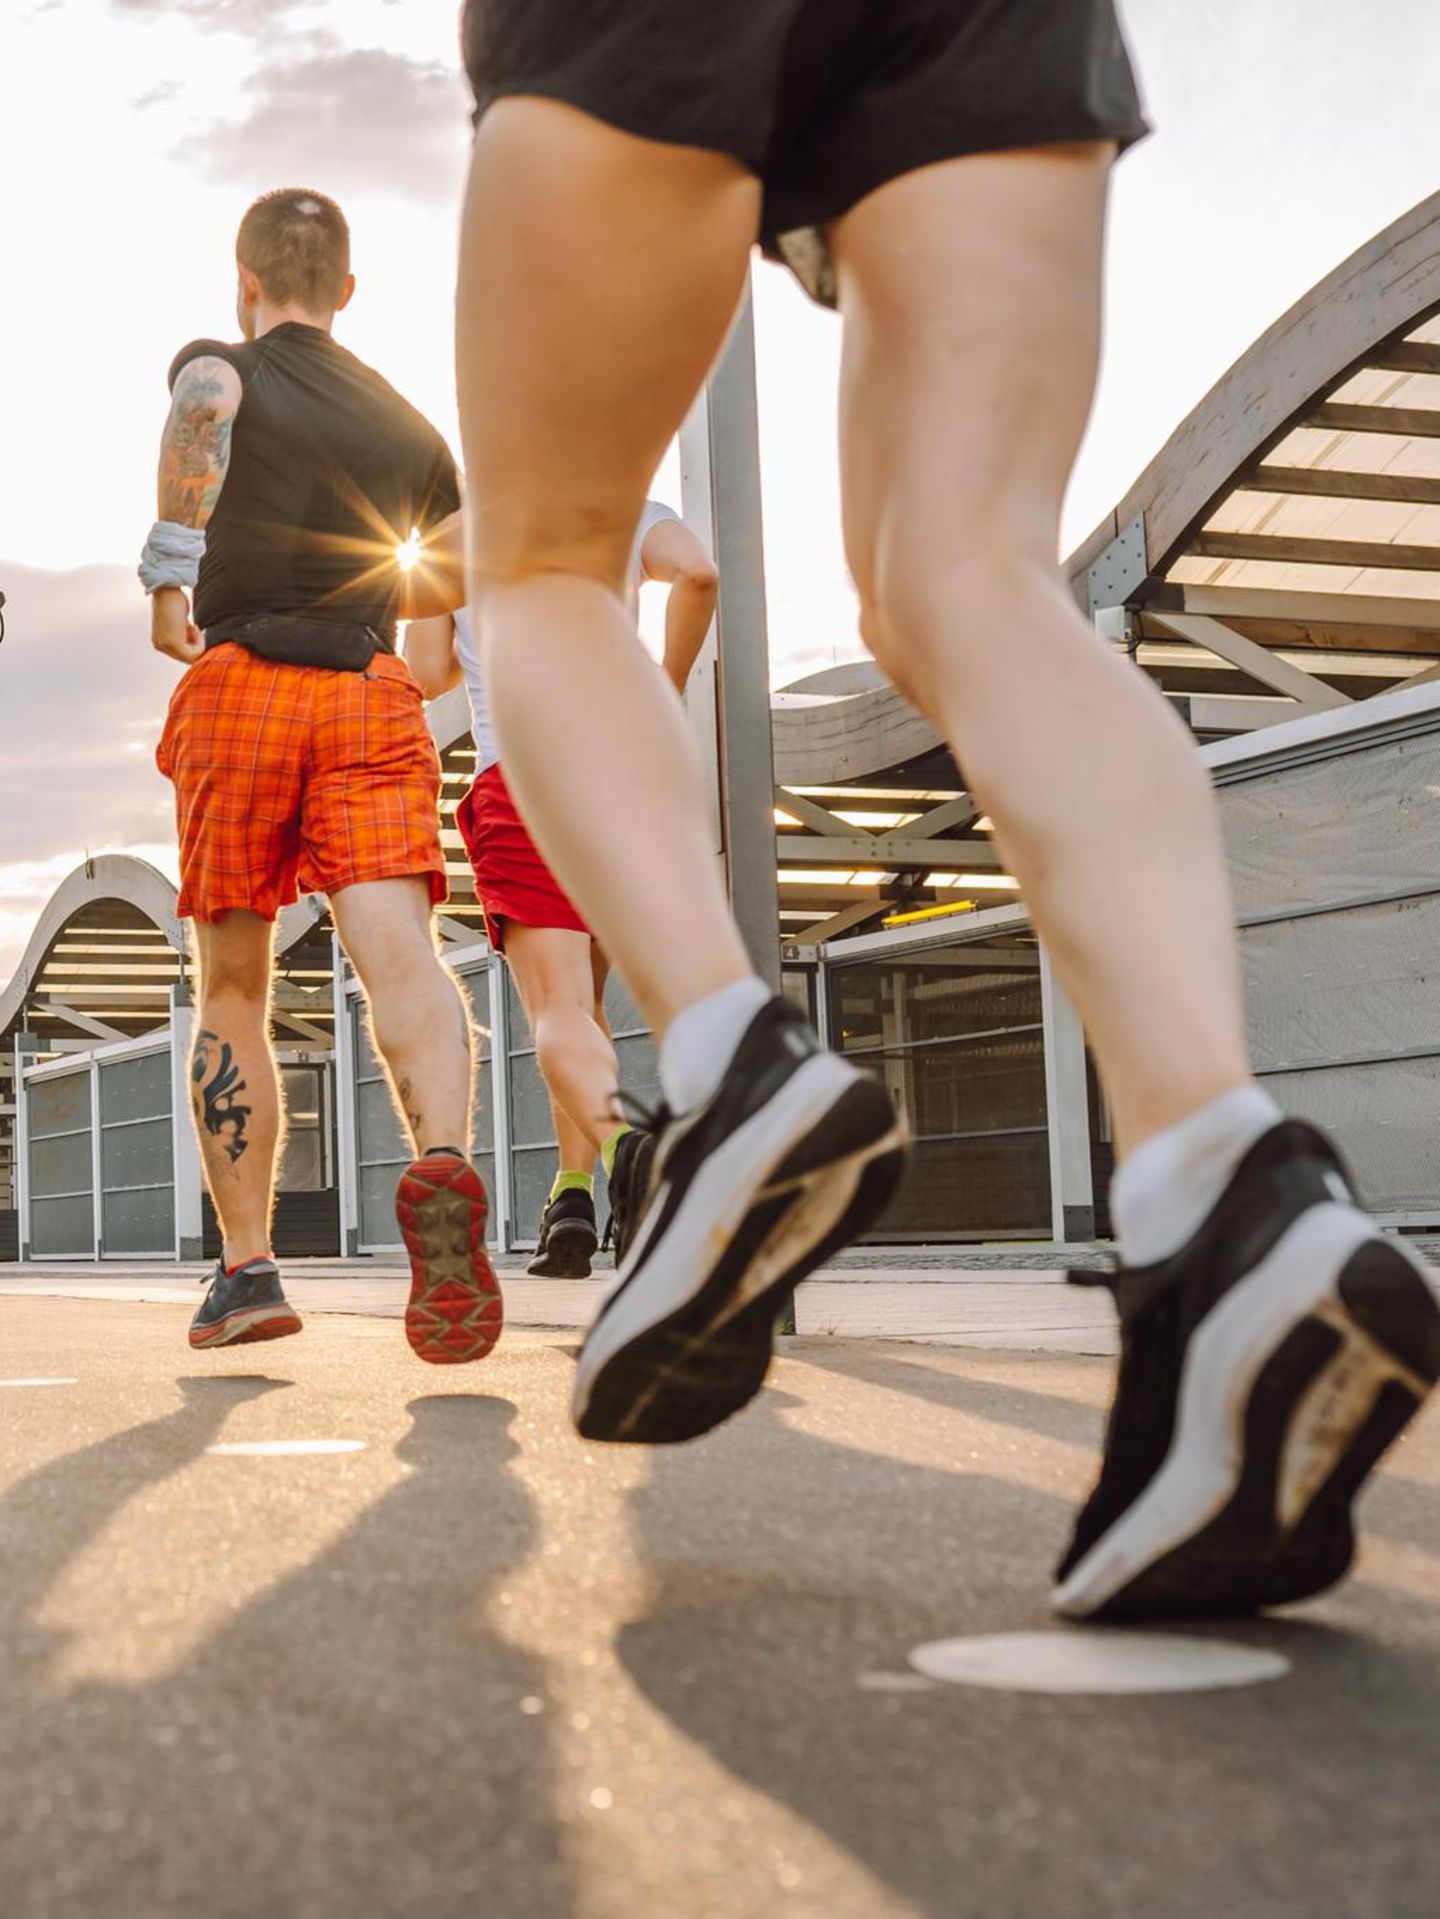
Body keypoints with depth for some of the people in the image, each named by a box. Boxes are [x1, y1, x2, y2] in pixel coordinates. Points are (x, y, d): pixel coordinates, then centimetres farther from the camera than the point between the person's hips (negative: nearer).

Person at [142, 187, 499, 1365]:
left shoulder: (222, 367, 9)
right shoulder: (408, 424, 23)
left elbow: (204, 407, -18)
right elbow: (455, 578, 36)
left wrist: (169, 567, -15)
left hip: (239, 686, -2)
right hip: (371, 694, 2)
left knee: (233, 995, 9)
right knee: (401, 953, -16)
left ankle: (248, 1273, 8)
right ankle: (442, 1164, -45)